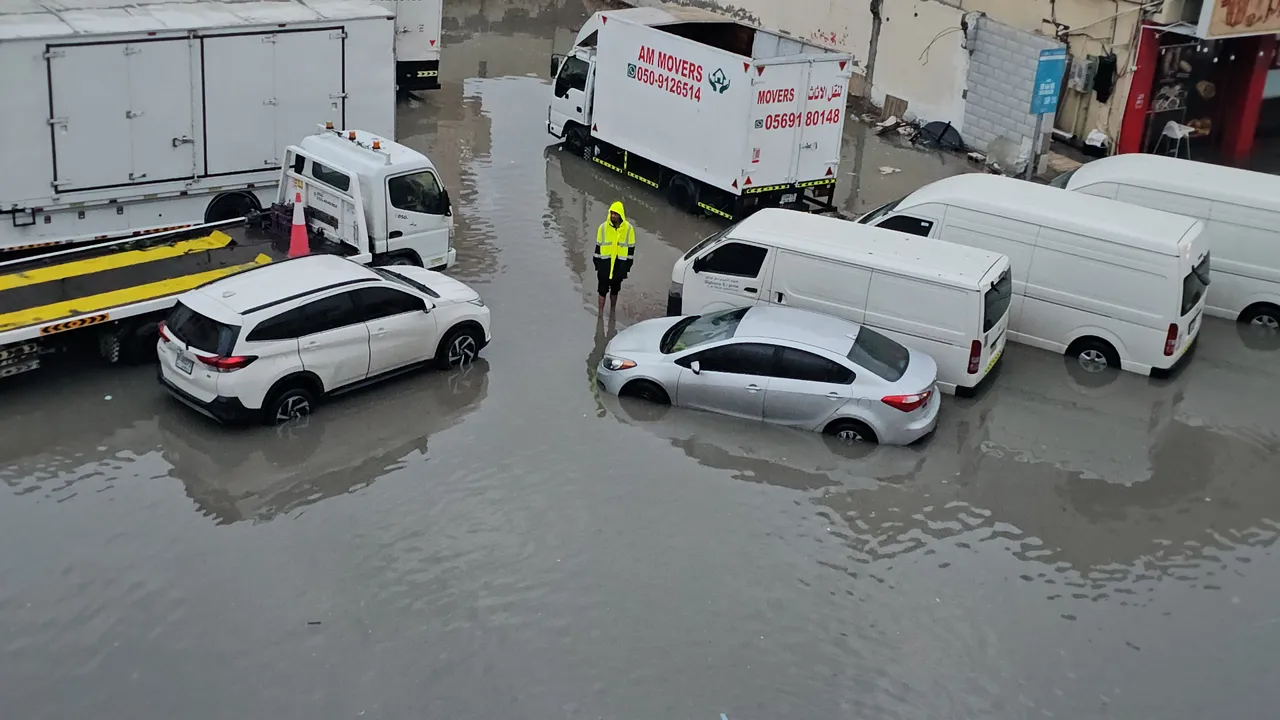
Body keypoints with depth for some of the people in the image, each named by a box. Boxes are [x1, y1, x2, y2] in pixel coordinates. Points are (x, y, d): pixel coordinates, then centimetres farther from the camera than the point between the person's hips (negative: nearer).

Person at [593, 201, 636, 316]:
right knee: (602, 288, 3)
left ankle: (612, 310, 29)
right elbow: (598, 245, 1)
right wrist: (597, 261, 1)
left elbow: (631, 247, 1)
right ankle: (600, 311, 11)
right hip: (605, 262, 0)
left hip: (620, 263, 1)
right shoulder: (603, 227, -6)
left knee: (615, 288, 14)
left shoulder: (628, 228, -6)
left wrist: (628, 263, 1)